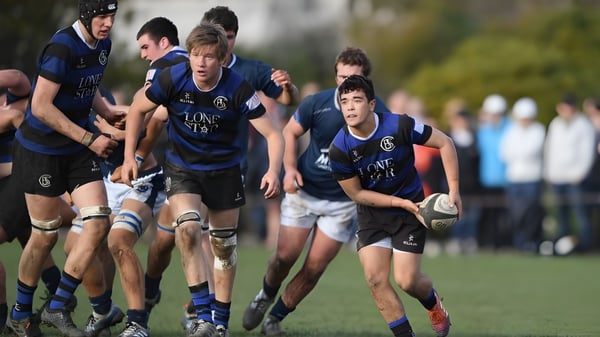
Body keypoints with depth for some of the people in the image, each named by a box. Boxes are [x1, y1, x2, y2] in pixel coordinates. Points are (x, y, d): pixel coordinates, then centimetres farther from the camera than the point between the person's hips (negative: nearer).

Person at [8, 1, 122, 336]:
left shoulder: (102, 45, 4)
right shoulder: (63, 46, -22)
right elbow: (41, 107, -24)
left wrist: (108, 112, 3)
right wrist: (89, 139, -21)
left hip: (77, 151, 7)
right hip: (41, 151, -7)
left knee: (99, 223, -6)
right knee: (45, 235, 2)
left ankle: (57, 308, 4)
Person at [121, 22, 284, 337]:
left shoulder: (238, 88, -22)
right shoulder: (173, 79, -19)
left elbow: (273, 134, -18)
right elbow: (137, 110, -1)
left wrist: (273, 171, -35)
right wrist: (129, 156, -5)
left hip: (224, 170, 1)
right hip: (181, 167, -1)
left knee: (224, 245, 9)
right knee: (187, 228, -25)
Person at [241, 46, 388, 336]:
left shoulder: (378, 113, -15)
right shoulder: (317, 103, -13)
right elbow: (290, 132, 2)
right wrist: (290, 167, -12)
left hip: (343, 201, 0)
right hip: (304, 190, 0)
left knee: (314, 268, -2)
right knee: (286, 256, 1)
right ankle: (266, 296, 34)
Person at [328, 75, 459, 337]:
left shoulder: (399, 126, -22)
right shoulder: (339, 148, -18)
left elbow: (444, 143, -10)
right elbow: (356, 193, -7)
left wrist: (453, 189, -15)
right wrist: (400, 202, -16)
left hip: (410, 209, -2)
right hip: (372, 214, 2)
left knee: (406, 280, -7)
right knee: (375, 278, -13)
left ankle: (433, 303, 29)